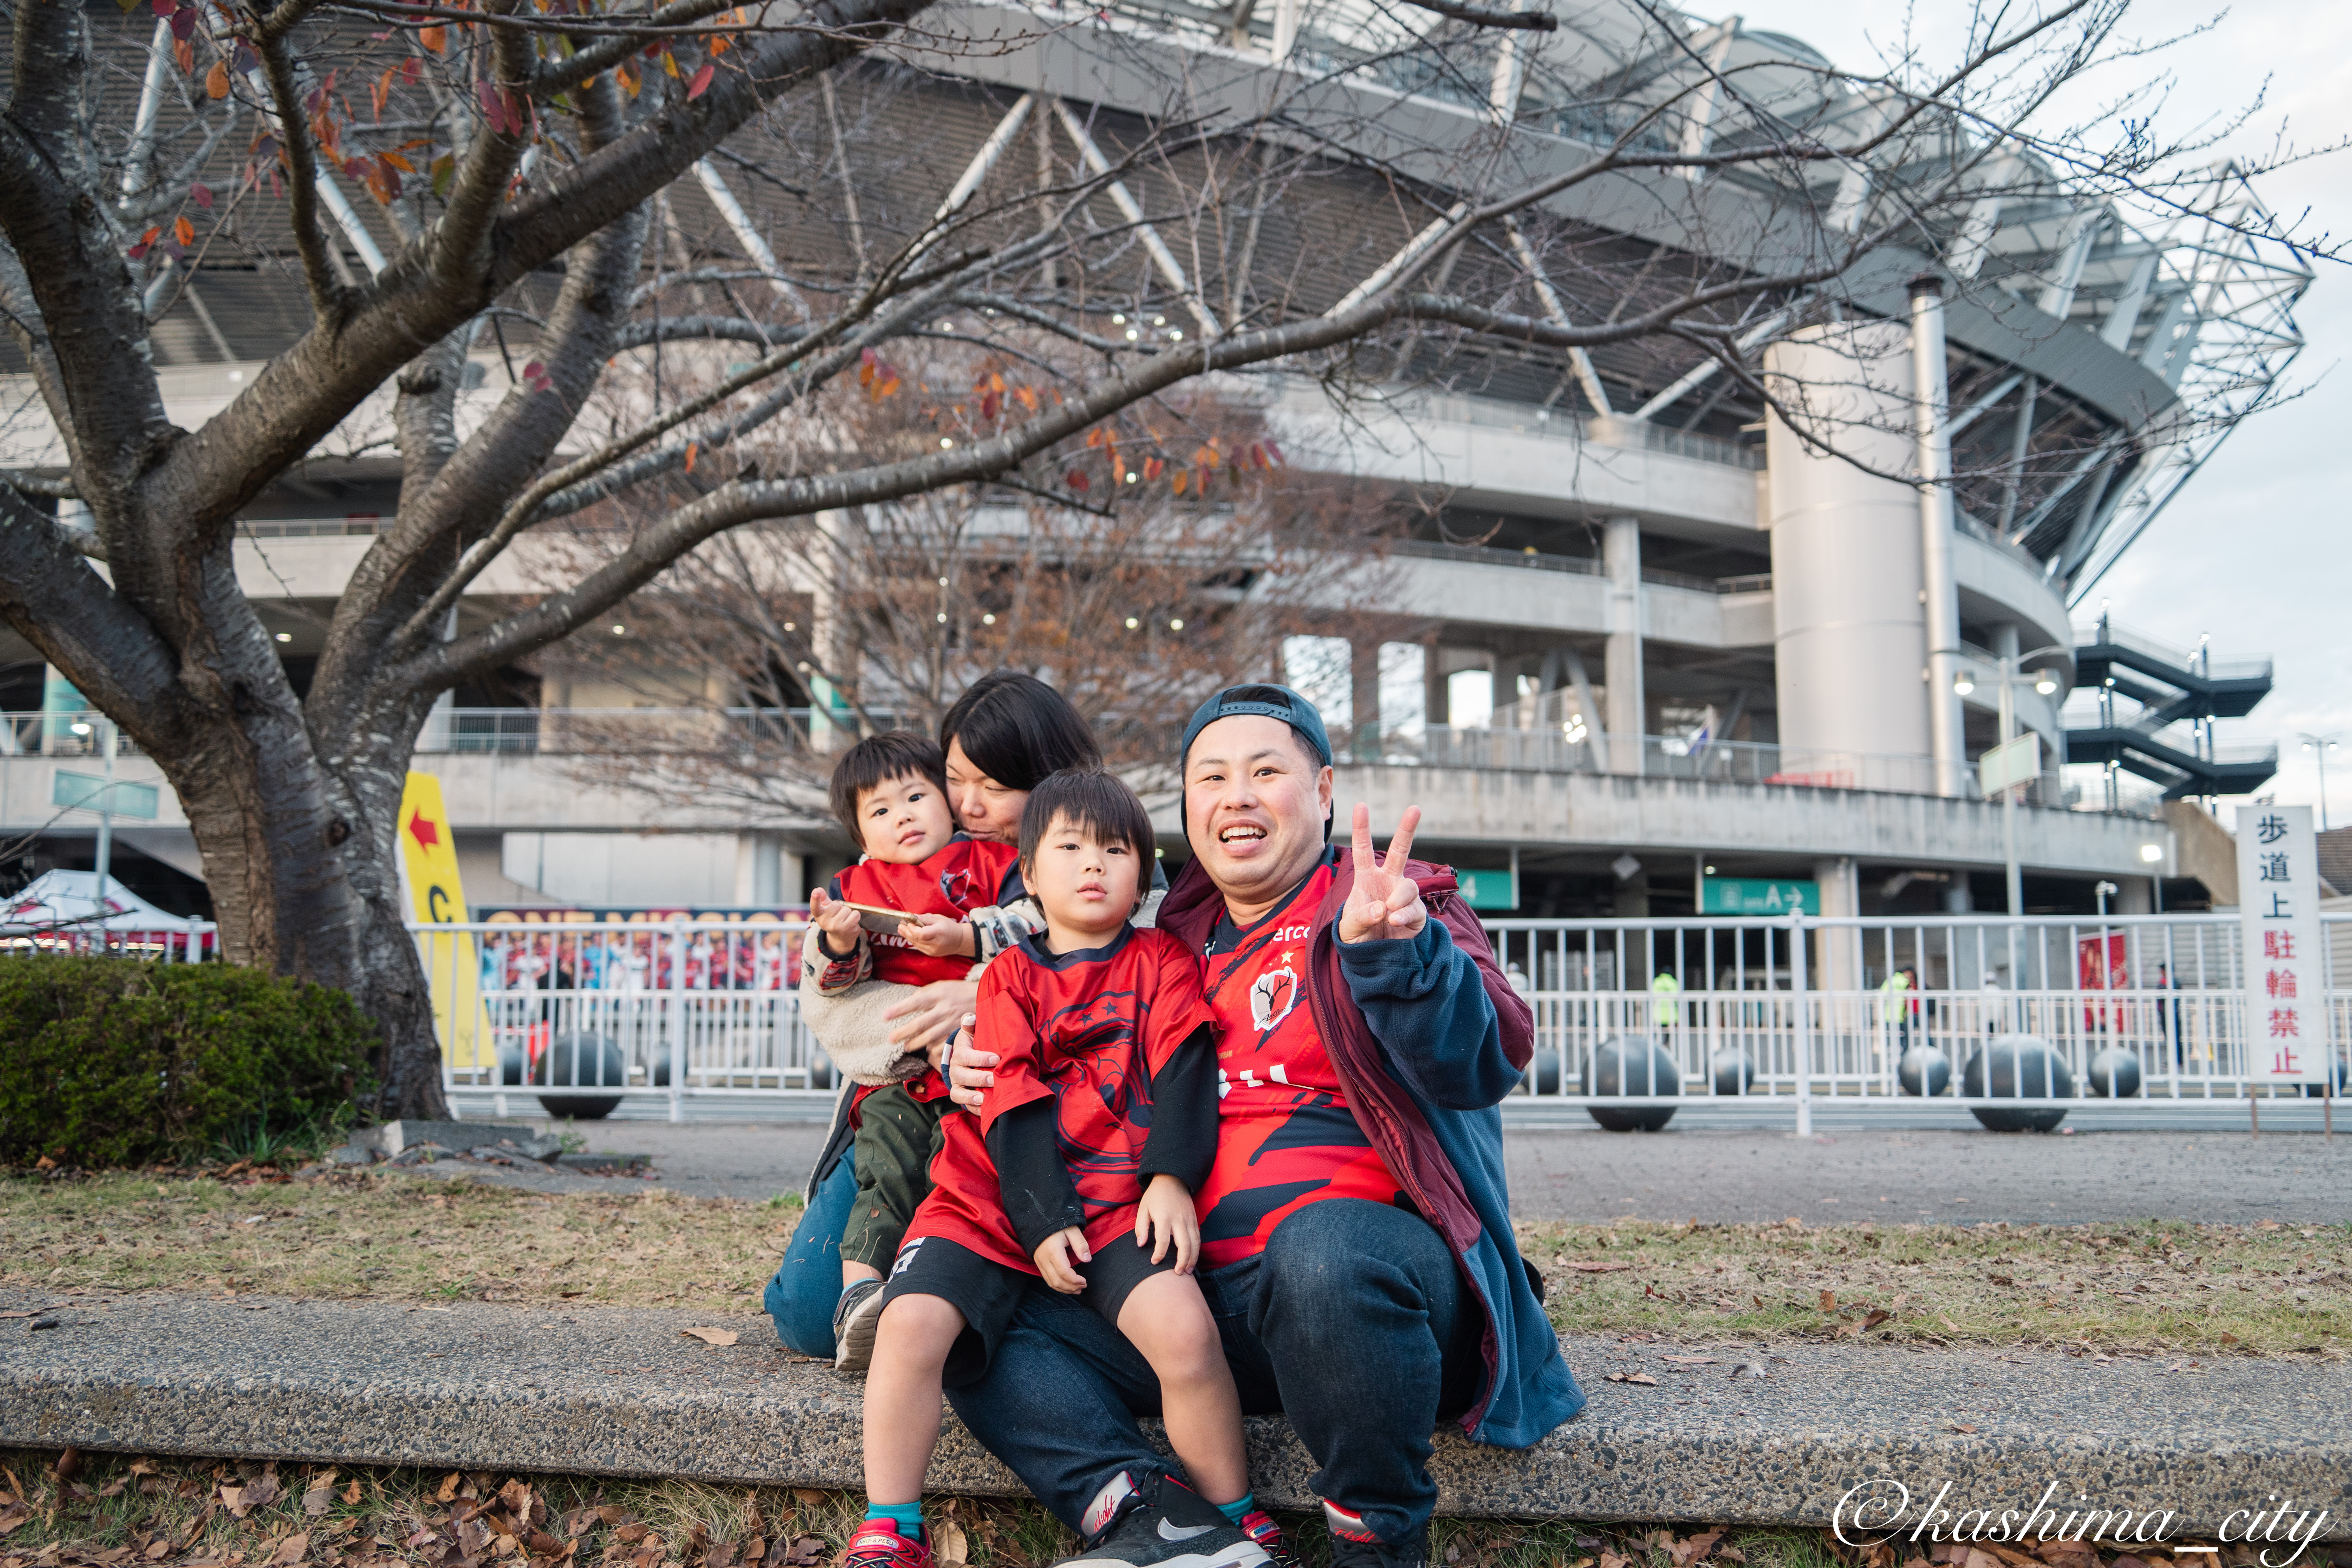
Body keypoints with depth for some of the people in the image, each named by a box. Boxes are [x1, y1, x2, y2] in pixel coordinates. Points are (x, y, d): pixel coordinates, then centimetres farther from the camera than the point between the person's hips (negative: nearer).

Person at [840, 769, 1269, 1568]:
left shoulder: (1162, 961, 13)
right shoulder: (1009, 974, 13)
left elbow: (1184, 1072, -1)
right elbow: (1013, 1105, 1)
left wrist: (1171, 1179, -16)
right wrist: (1046, 1221, -11)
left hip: (1118, 1197, -1)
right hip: (998, 1197, 2)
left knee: (1184, 1326, -27)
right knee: (911, 1323, -21)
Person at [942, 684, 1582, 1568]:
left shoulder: (1389, 906, 2)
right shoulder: (1180, 941, 17)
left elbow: (1486, 1063, -17)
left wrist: (1396, 951, -36)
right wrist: (984, 1072, 7)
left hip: (1379, 1247, -5)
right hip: (1201, 1289, 6)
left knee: (1323, 1249, -38)